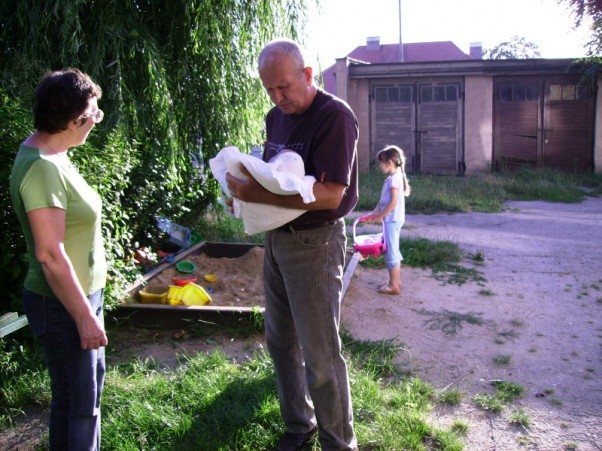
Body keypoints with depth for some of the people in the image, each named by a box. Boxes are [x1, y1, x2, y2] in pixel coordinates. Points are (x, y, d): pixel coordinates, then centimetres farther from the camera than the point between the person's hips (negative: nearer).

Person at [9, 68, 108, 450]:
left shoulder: (49, 153, 4)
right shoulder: (43, 168, -26)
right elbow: (49, 254, -27)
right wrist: (84, 315, -21)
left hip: (80, 294, 10)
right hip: (62, 305, -10)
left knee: (89, 386, 24)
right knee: (77, 399, 8)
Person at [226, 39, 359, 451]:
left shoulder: (335, 116, -16)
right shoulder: (276, 117, 10)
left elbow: (330, 195, -25)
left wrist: (259, 195, -29)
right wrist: (245, 188, -3)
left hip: (315, 243, -8)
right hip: (277, 238, 8)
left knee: (320, 356, 0)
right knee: (280, 341, 17)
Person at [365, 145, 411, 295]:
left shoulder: (394, 178, -17)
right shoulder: (394, 177, 13)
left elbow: (393, 202, -23)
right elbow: (384, 201, 17)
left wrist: (380, 216, -16)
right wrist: (373, 214, 16)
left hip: (392, 220, -10)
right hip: (392, 220, 10)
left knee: (391, 251, -4)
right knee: (393, 250, 15)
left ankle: (393, 285, 3)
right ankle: (396, 281, 23)